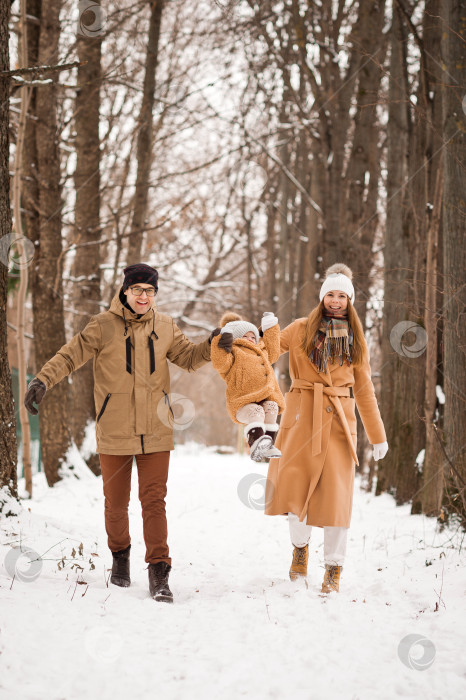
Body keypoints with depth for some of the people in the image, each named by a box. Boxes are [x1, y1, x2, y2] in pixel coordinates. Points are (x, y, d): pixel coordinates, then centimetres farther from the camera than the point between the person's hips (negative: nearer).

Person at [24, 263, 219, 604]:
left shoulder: (165, 326, 6)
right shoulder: (104, 326, -5)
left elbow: (189, 358, 15)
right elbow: (70, 356, -8)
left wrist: (212, 345, -5)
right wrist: (43, 380, -23)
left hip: (155, 431, 1)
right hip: (115, 432, -1)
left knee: (154, 500, -5)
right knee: (116, 501, 9)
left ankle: (159, 572, -3)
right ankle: (120, 554, 34)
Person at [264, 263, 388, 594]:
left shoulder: (356, 340, 12)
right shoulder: (301, 330, 7)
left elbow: (364, 390, 14)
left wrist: (378, 436, 11)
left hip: (339, 419, 1)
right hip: (302, 415, -1)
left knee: (336, 490, -4)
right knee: (295, 484, -5)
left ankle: (334, 567, 5)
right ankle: (300, 545, 22)